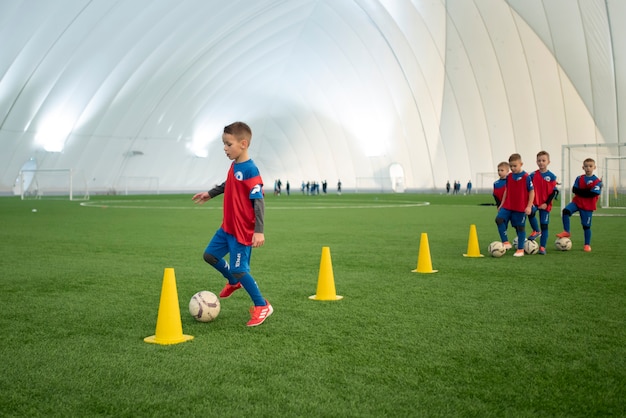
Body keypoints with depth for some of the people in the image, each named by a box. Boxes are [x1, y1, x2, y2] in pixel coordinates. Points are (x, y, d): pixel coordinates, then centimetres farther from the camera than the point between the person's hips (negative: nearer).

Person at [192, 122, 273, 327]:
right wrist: (210, 193, 37)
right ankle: (233, 282, 42)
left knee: (239, 270, -6)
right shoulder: (234, 166, 4)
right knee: (210, 255, 18)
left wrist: (259, 231, -28)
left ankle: (262, 306, 11)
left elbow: (259, 201, -25)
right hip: (227, 227, 9)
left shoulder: (250, 170, -23)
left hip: (243, 231, -9)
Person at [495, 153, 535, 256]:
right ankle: (506, 243, -8)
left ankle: (520, 250, 16)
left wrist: (529, 206, -12)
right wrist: (502, 203, 14)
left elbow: (532, 192, -7)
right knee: (499, 219, -15)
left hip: (521, 208, -5)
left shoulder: (526, 177, -10)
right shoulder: (509, 176, 7)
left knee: (520, 227, 3)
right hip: (508, 206, 5)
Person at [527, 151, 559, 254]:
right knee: (530, 212, -31)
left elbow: (554, 191, -3)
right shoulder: (533, 175, 1)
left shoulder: (551, 176, -4)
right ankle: (536, 231, -5)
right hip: (534, 202, 1)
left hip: (545, 204, -1)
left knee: (544, 225, 2)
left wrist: (546, 203, -11)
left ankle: (542, 247, 13)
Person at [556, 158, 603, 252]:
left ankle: (587, 245, 19)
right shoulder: (579, 178, 3)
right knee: (566, 210, -26)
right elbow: (574, 190, -6)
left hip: (588, 206, -2)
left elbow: (593, 194, -17)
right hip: (577, 201, 2)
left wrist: (580, 192, -11)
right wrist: (586, 191, -15)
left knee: (586, 226, 3)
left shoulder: (597, 181, -6)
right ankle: (566, 232, -14)